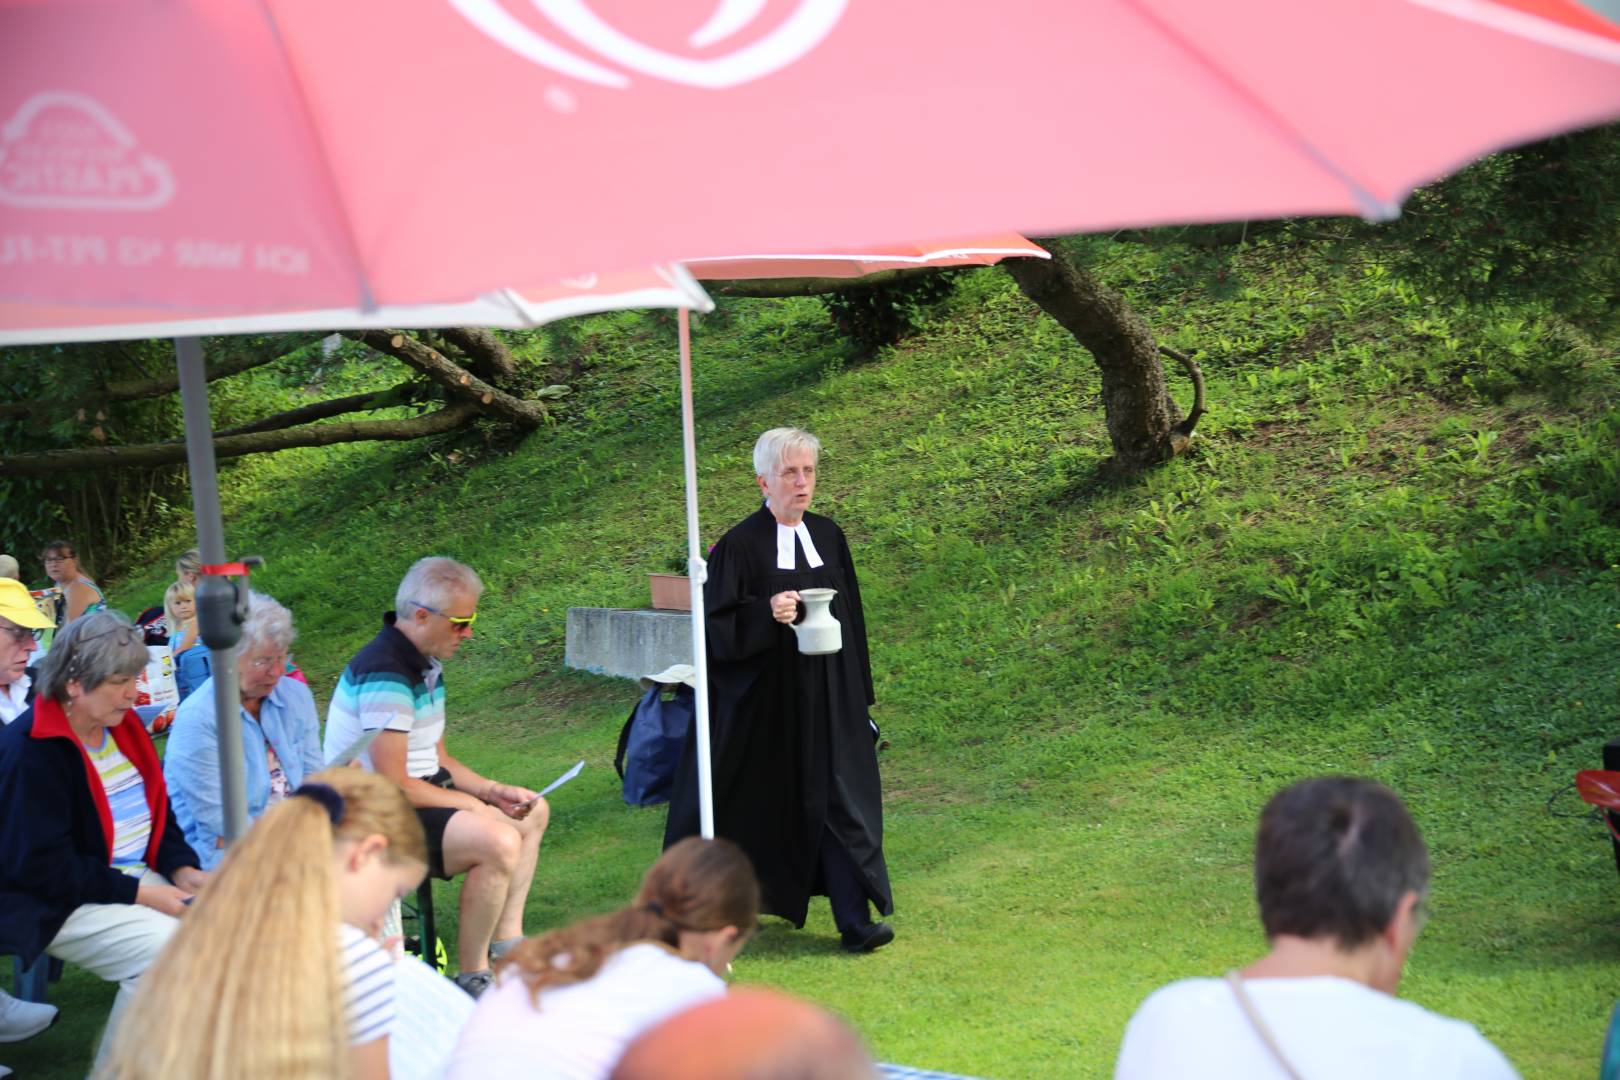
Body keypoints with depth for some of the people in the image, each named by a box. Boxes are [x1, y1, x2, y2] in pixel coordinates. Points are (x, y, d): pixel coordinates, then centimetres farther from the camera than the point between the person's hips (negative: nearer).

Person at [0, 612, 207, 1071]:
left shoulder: (122, 726, 7)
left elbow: (156, 810, 17)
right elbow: (43, 866, -21)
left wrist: (182, 870, -3)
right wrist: (140, 894, -22)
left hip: (138, 878, 8)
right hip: (59, 904, -8)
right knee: (166, 948, -28)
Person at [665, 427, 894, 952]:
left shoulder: (829, 537, 7)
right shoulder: (740, 545, -8)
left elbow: (852, 619, 13)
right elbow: (716, 624, -10)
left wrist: (859, 694, 13)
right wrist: (765, 614, -27)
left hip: (828, 698, 4)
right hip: (762, 700, -4)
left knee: (839, 798, -4)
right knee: (753, 807, 8)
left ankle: (855, 920, -3)